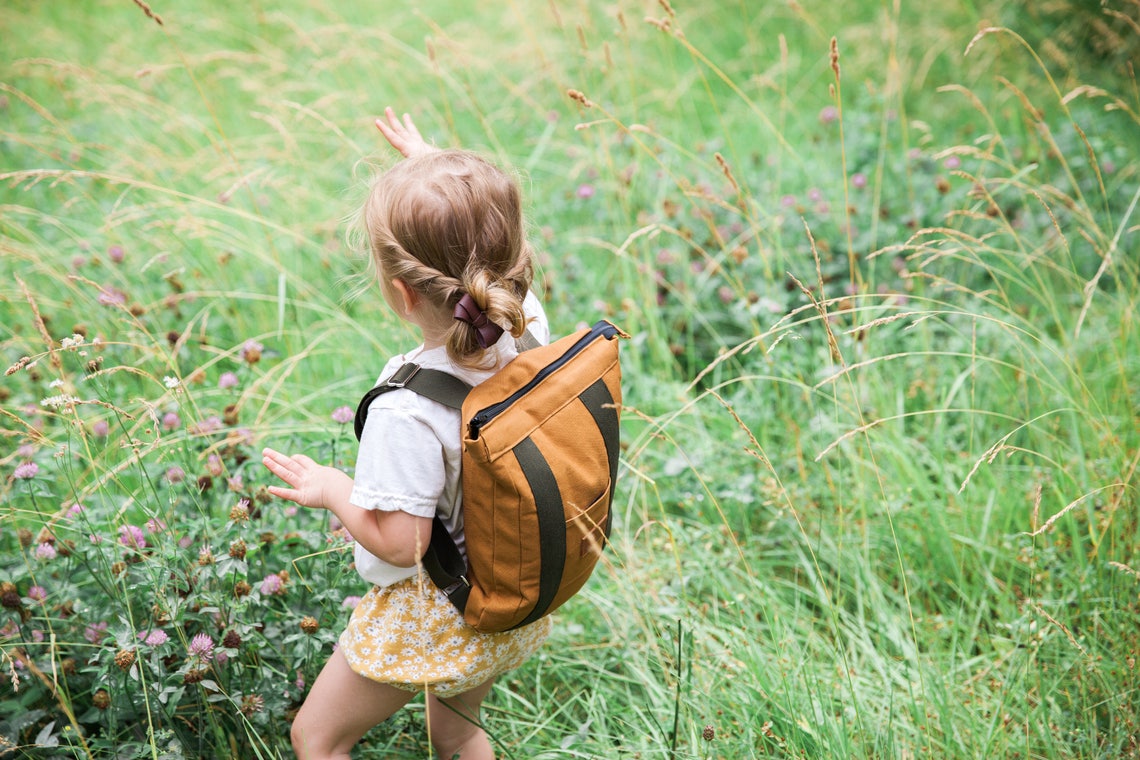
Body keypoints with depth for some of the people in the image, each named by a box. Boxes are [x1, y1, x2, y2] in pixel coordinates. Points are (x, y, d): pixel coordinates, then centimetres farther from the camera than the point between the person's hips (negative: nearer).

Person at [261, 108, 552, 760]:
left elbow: (398, 541, -27)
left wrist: (331, 489, -9)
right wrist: (431, 166, 16)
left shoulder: (405, 414, -37)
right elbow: (489, 246, 3)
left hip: (431, 620, -6)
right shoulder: (528, 326, -19)